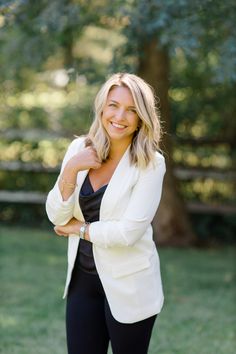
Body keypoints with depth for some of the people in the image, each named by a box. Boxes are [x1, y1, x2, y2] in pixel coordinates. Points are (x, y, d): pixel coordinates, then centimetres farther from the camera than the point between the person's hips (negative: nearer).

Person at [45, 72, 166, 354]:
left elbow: (129, 232, -20)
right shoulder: (79, 149, -1)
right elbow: (57, 216, -3)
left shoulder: (150, 163, -14)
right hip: (83, 278, 4)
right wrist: (71, 169, -16)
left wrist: (77, 229, -8)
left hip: (128, 286, -4)